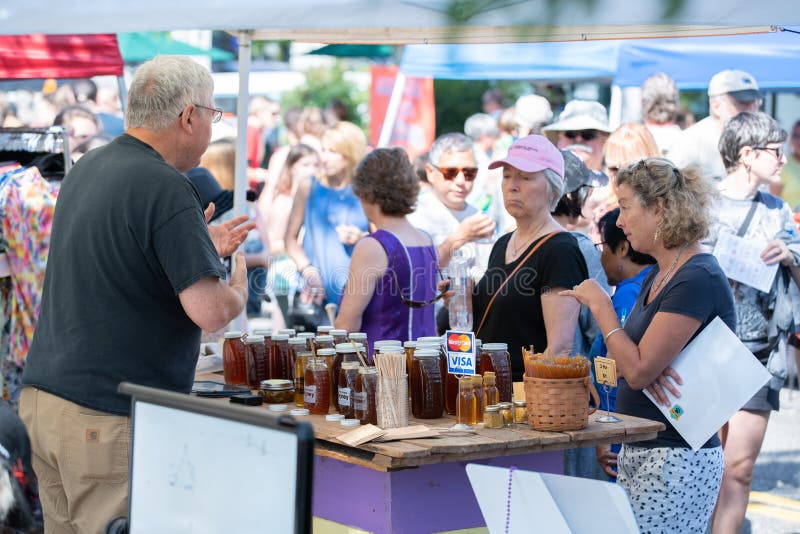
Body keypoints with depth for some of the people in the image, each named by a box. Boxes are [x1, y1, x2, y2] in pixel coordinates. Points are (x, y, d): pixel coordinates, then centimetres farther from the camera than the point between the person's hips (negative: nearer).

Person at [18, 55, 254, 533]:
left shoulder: (87, 168, 12)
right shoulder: (165, 187, -16)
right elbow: (209, 311, -20)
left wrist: (201, 248, 25)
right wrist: (238, 285, 2)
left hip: (44, 395, 9)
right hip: (109, 418, -9)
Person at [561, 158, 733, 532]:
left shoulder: (698, 280, -16)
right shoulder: (657, 276, 15)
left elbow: (638, 370, -20)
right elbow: (631, 362, 17)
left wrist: (601, 306, -7)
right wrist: (647, 369, -8)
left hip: (677, 460, -9)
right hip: (637, 453, 9)